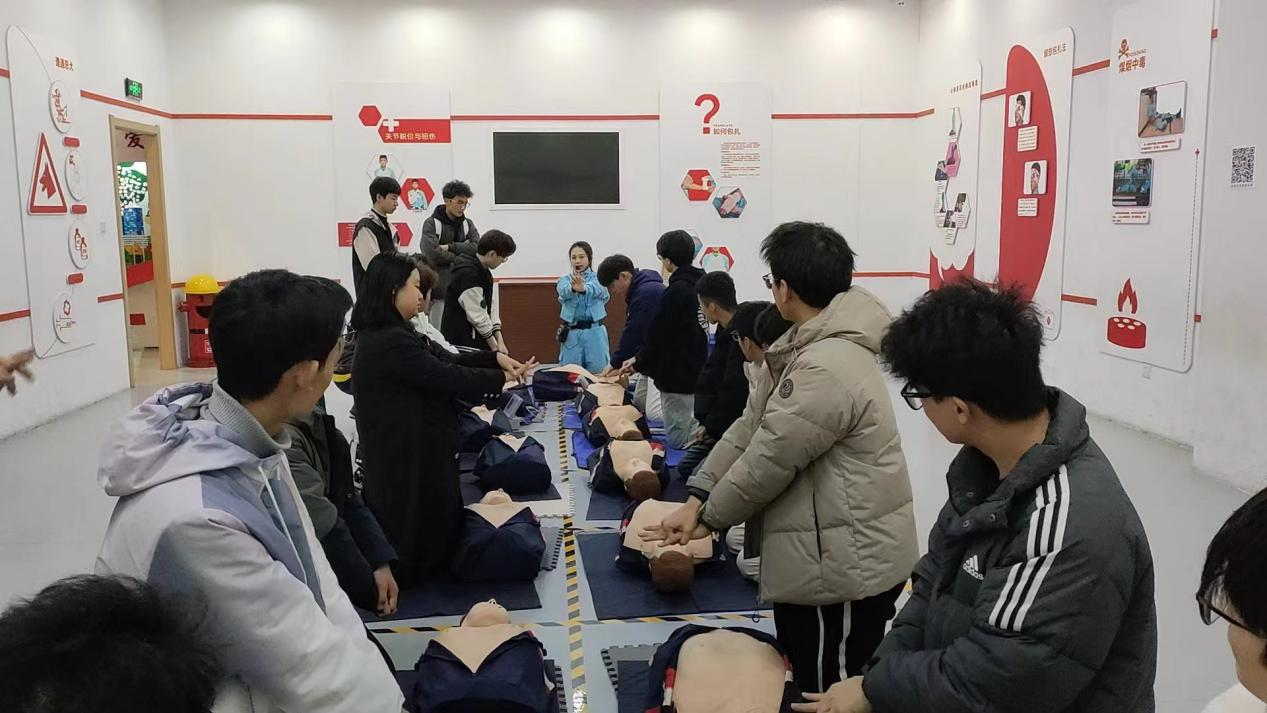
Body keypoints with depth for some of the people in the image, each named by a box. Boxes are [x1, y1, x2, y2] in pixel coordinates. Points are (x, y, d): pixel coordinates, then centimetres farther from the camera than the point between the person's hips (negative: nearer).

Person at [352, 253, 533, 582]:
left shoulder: (388, 333, 10)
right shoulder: (390, 341, -26)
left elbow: (444, 359, 9)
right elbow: (446, 377, -22)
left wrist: (494, 357, -3)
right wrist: (502, 378, -9)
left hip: (406, 449, 11)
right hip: (408, 455, -11)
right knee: (418, 528, 5)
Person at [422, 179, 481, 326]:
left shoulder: (468, 224, 12)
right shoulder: (431, 223, -3)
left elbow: (477, 247, -5)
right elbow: (433, 254, -16)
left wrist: (449, 247, -11)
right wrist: (458, 258, -6)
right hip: (440, 288, -4)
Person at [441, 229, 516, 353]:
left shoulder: (485, 272, 10)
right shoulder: (467, 274, -20)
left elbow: (491, 306, 8)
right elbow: (477, 315, -18)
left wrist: (499, 340, -3)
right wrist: (493, 345, -9)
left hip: (477, 338, 9)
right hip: (461, 342, -9)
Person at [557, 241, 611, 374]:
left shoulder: (598, 278, 3)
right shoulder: (565, 280, 8)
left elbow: (597, 289, -24)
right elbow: (564, 291, -19)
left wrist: (584, 288, -50)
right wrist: (573, 288, -46)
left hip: (594, 333, -1)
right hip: (572, 334, 2)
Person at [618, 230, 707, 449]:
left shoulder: (676, 290, -20)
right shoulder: (699, 284, 9)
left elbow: (659, 333, -16)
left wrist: (640, 363, 2)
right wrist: (640, 358, 16)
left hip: (677, 375, -9)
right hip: (694, 372, 9)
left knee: (677, 440, -3)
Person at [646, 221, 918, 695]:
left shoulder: (828, 368, -27)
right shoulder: (804, 346, 9)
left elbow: (770, 458, -22)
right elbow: (749, 427, 6)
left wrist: (709, 518, -6)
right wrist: (696, 499, -1)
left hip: (844, 564, -10)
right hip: (822, 555, 10)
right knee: (811, 680, 24)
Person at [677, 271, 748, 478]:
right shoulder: (726, 332, 9)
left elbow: (733, 395, -23)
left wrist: (712, 428, -11)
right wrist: (706, 423, 4)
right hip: (716, 427, 10)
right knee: (686, 467, 13)